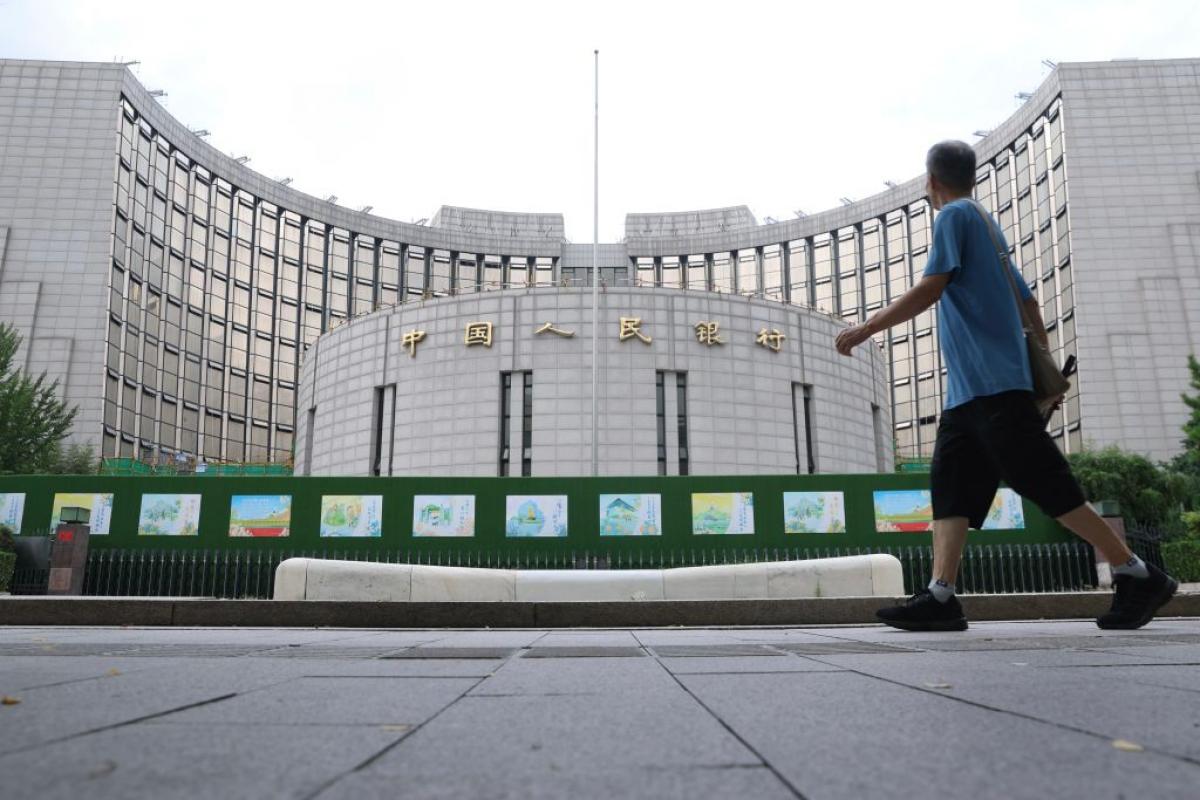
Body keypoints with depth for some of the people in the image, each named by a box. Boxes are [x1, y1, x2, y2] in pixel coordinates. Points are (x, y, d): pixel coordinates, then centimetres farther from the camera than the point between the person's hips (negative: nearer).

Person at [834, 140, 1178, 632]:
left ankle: (1138, 576, 2)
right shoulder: (986, 222, 24)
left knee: (1047, 485, -7)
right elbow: (1027, 301, 25)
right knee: (949, 485, 0)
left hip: (992, 383, -9)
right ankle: (939, 597, -5)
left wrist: (866, 329, -12)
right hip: (969, 388, 9)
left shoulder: (954, 216, -3)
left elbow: (930, 289, -16)